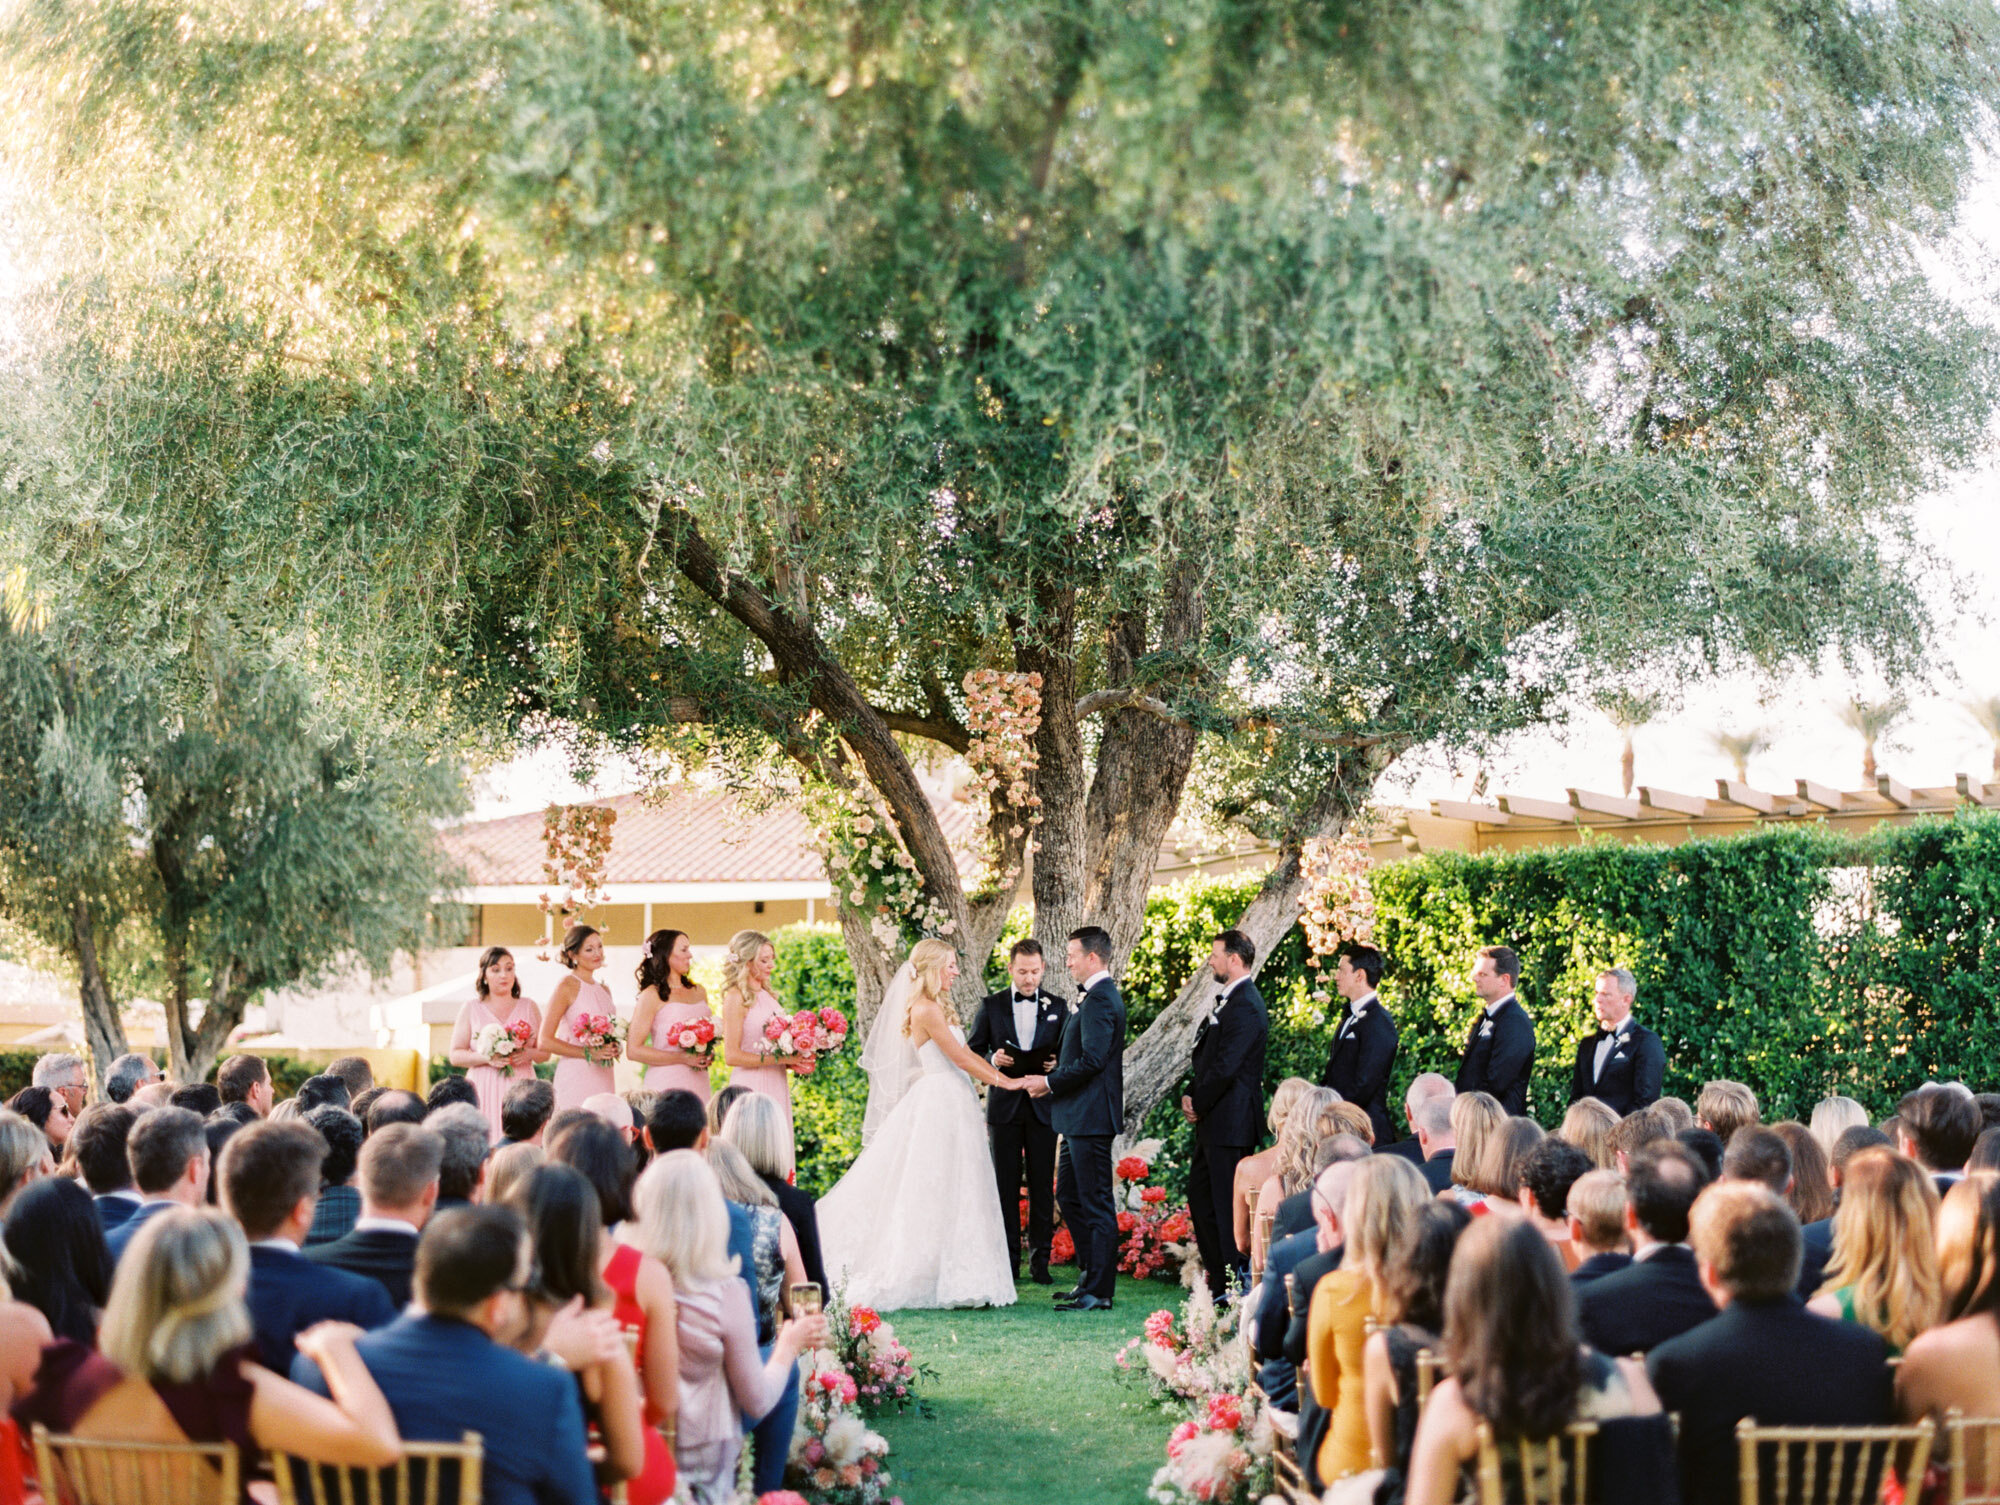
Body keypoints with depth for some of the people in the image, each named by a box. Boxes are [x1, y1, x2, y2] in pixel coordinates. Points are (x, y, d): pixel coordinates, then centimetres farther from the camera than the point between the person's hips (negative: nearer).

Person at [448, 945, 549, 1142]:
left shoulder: (529, 1006, 14)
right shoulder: (471, 1008, 9)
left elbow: (545, 1051, 14)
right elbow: (455, 1055, 4)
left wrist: (528, 1054, -8)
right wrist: (486, 1058, -12)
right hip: (484, 1091, -1)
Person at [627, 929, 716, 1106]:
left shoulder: (699, 992, 15)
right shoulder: (652, 996, -4)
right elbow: (634, 1050, -10)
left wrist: (707, 1055, 6)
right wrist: (683, 1058, -12)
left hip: (698, 1083, 6)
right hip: (667, 1084, -5)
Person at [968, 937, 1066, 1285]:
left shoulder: (1057, 1007, 7)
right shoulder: (991, 1005, 6)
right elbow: (972, 1051, 7)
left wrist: (1057, 1065, -12)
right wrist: (993, 1060, -13)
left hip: (1043, 1107, 0)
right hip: (1004, 1106, 0)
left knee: (1042, 1187, 1)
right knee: (1005, 1186, 2)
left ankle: (1040, 1261, 6)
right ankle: (1008, 1260, 8)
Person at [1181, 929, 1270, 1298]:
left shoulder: (1245, 1006, -17)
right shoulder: (1227, 999, 16)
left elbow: (1225, 1066, -22)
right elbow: (1206, 1056, 20)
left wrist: (1199, 1104, -11)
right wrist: (1192, 1095, 5)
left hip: (1230, 1122, -11)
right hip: (1212, 1121, 11)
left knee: (1229, 1202, -6)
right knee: (1200, 1197, 16)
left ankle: (1240, 1283, 0)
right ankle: (1219, 1282, 23)